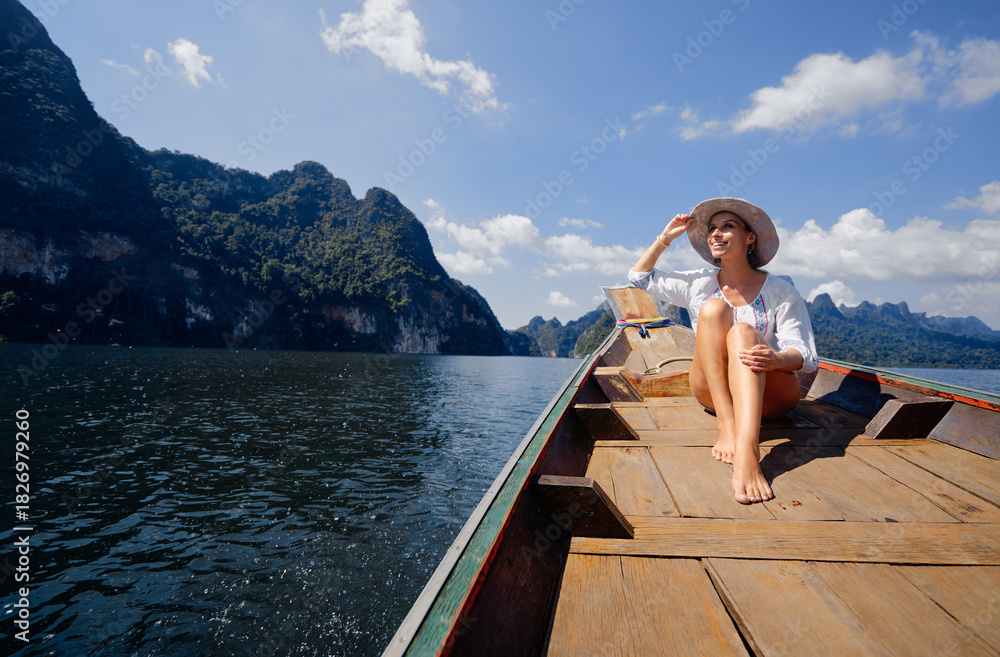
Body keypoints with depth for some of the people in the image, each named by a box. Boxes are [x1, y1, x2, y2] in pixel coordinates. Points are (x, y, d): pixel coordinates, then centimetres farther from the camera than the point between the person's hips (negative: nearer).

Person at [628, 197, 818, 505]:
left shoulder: (781, 292, 1)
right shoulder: (699, 284, 9)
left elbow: (805, 356, -8)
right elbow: (639, 276, 18)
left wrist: (776, 359, -31)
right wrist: (666, 237, 10)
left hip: (770, 394, -1)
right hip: (712, 391, 2)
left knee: (743, 331, -33)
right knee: (713, 308, -23)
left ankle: (747, 451, -57)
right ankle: (727, 426, -38)